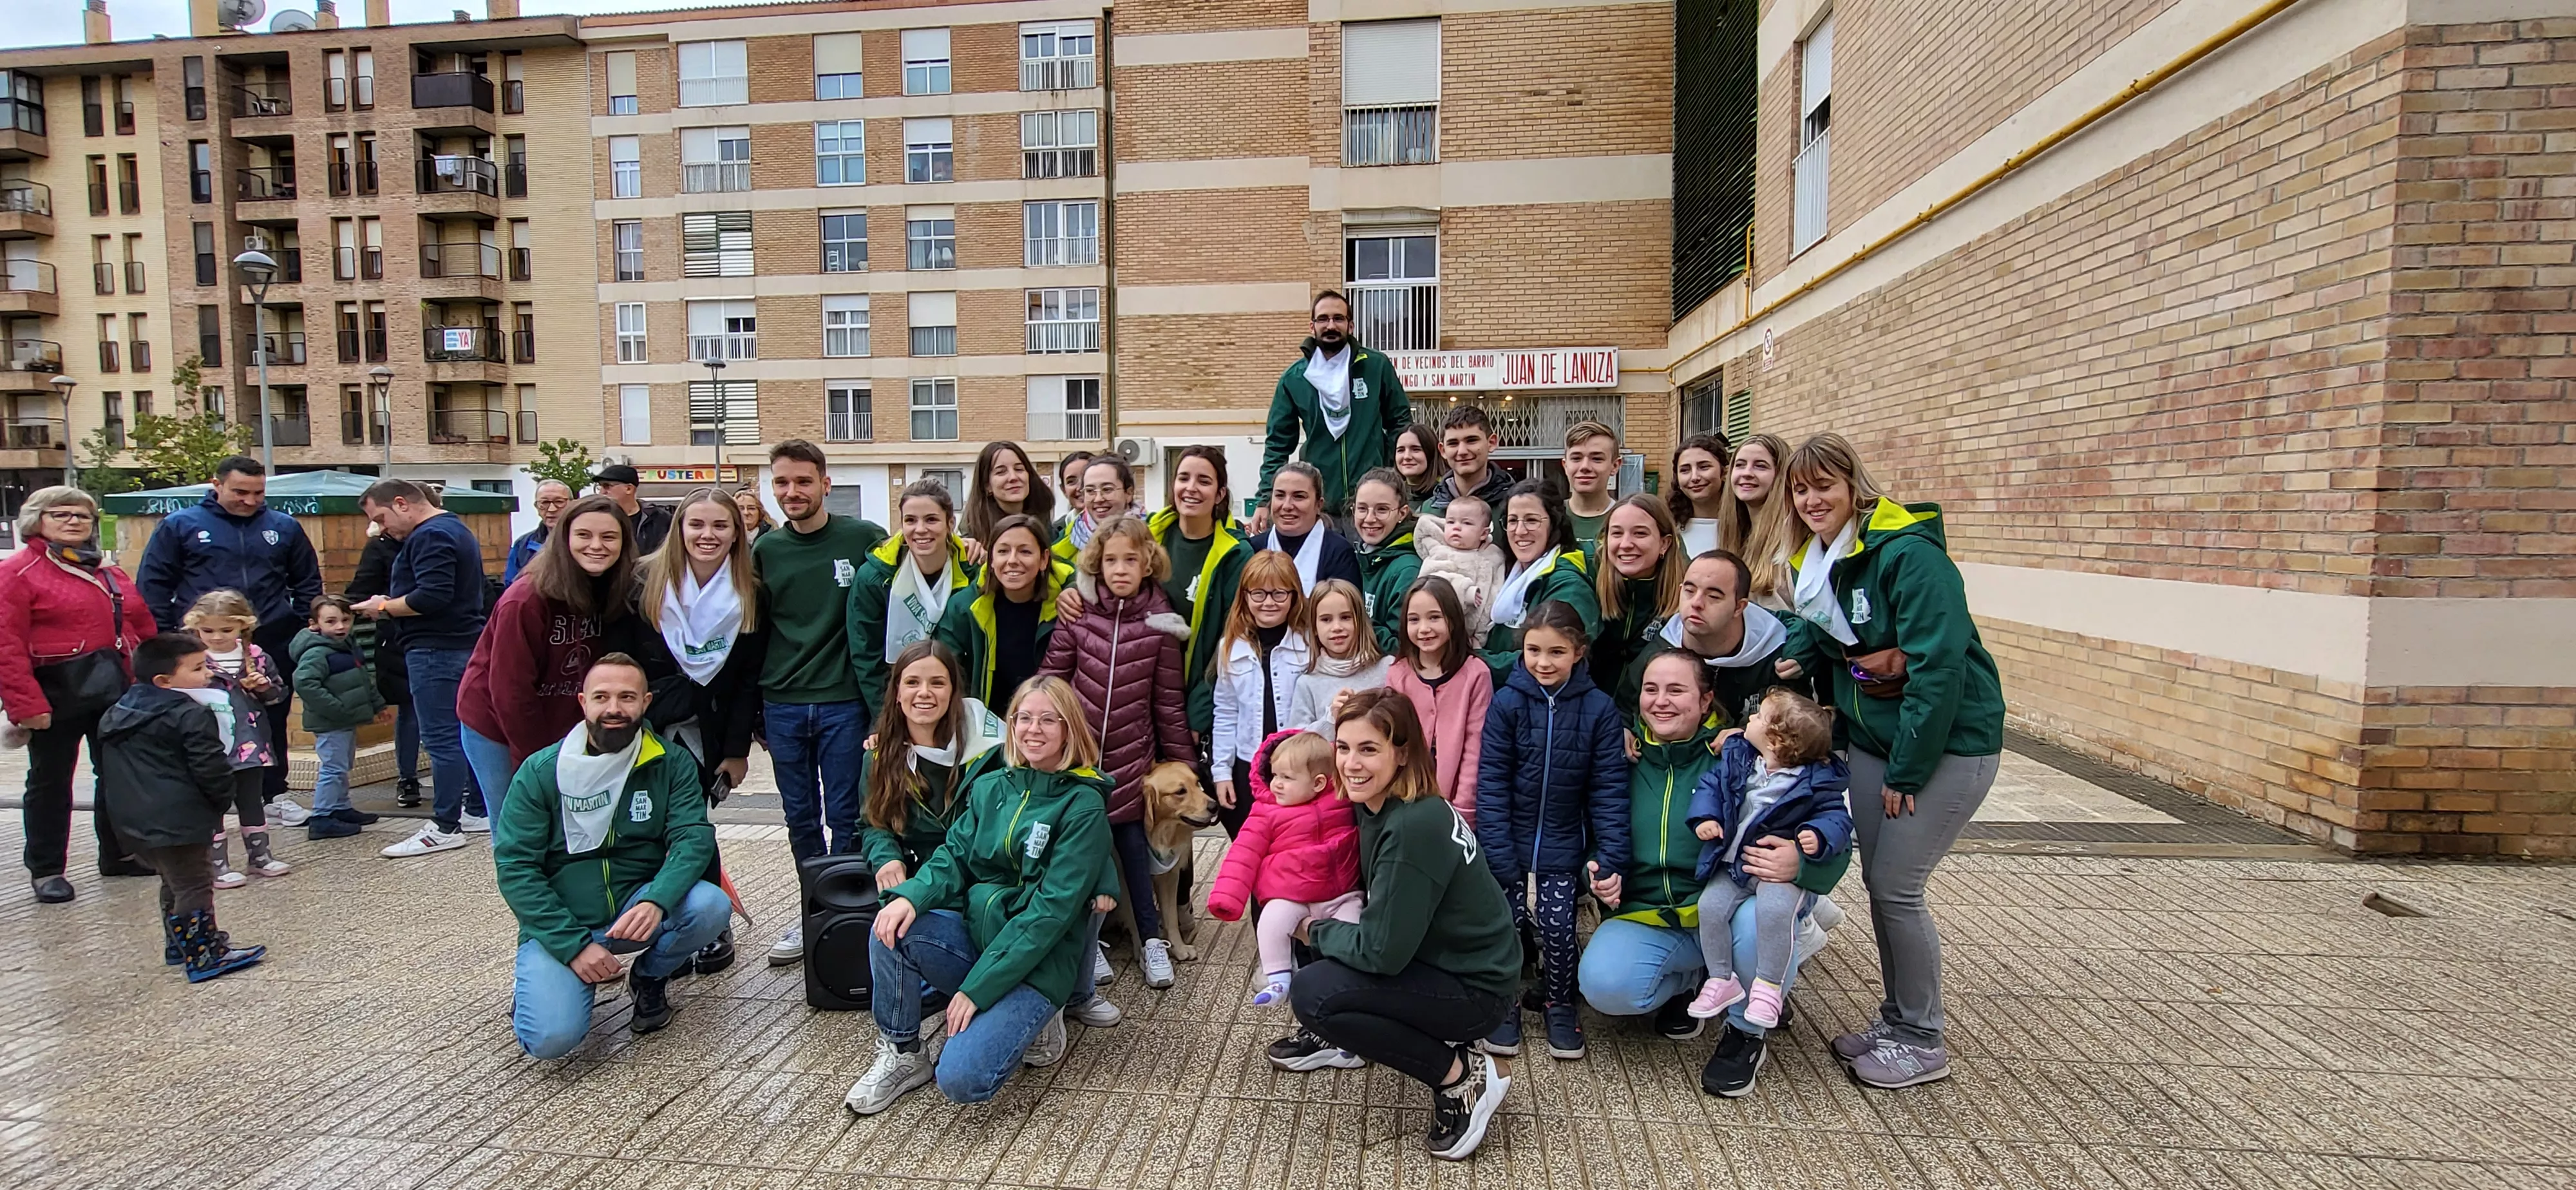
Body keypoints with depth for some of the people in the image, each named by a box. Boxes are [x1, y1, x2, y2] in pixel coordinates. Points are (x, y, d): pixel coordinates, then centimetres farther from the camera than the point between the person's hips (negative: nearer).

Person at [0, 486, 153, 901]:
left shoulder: (109, 572, 12)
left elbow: (143, 629, 13)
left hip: (117, 687, 6)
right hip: (57, 692, -6)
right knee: (50, 780, 6)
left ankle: (119, 854, 29)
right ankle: (46, 870, 17)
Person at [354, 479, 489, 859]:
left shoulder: (430, 537, -14)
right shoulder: (455, 529, 19)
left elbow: (432, 596, -24)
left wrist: (385, 607, -10)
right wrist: (389, 604, 11)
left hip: (436, 650, -11)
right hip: (465, 643, 11)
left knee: (441, 738, -6)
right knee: (466, 733, 14)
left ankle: (445, 827, -2)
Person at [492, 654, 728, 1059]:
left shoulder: (671, 764, -3)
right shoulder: (541, 772, -6)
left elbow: (693, 838, -13)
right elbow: (514, 867, -9)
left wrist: (656, 902, -34)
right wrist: (574, 945, -18)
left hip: (636, 909, 2)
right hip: (560, 926, -2)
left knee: (711, 905, -28)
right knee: (552, 1037, -24)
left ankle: (649, 977, 6)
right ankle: (531, 980, 14)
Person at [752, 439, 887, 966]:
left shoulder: (863, 539, -4)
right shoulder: (764, 551, 6)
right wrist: (752, 711, 10)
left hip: (844, 702, -3)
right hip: (782, 706, 3)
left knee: (844, 818, 4)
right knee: (801, 820, 12)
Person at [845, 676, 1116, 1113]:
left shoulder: (1083, 806, -11)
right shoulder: (990, 788, 7)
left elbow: (1053, 908, -16)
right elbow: (954, 857, 4)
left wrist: (978, 986, -18)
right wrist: (910, 895, -21)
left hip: (1039, 960, -5)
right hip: (974, 932, 5)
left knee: (961, 1079, -24)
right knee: (892, 927, -23)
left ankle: (1027, 1021, 7)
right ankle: (902, 1055, -2)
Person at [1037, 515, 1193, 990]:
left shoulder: (1160, 625, -3)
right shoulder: (1078, 616, -2)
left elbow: (1169, 701, 2)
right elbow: (1048, 682, 2)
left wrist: (1182, 761, 4)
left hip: (1131, 756, -1)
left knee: (1132, 840, 5)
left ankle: (1151, 938, 18)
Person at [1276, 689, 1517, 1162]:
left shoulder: (1415, 827, -29)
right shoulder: (1378, 804, -2)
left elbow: (1381, 952, -26)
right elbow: (1376, 902, 16)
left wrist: (1315, 930, -9)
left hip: (1474, 987, -9)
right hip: (1432, 959, 9)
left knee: (1311, 993, -20)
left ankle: (1464, 1075, -7)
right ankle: (1339, 1037, 26)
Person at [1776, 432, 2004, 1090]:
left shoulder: (1909, 554, -21)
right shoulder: (1814, 563, 5)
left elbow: (1941, 666, -24)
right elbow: (1813, 640, 14)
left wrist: (1906, 769, -19)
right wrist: (1794, 660, -9)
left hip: (1948, 743, -8)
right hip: (1872, 738, 8)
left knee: (1897, 886, -5)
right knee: (1878, 880, 12)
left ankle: (1923, 1041, 13)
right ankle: (1896, 1019, 28)